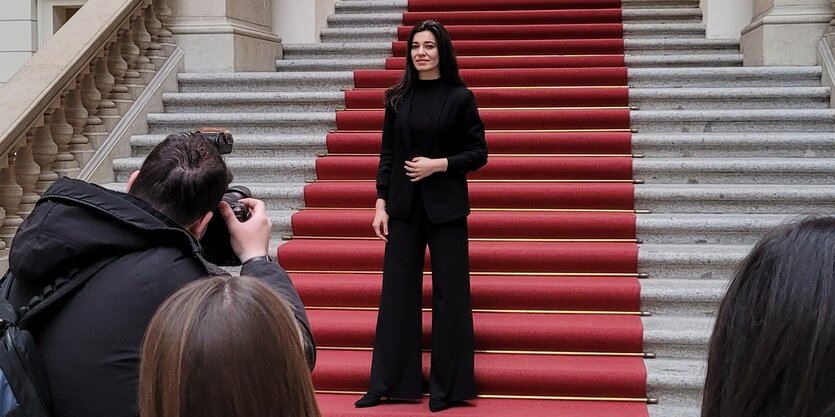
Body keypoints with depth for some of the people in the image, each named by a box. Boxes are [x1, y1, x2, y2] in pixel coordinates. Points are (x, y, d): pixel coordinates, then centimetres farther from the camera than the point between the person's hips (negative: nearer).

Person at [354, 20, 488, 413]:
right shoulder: (397, 97, 5)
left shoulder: (460, 97, -3)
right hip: (403, 205, 3)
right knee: (397, 291, 5)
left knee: (449, 293, 2)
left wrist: (439, 164, -15)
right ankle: (388, 383, 14)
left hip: (446, 206, -3)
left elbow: (478, 153, -1)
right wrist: (380, 203, 0)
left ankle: (447, 387, 13)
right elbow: (387, 154, 7)